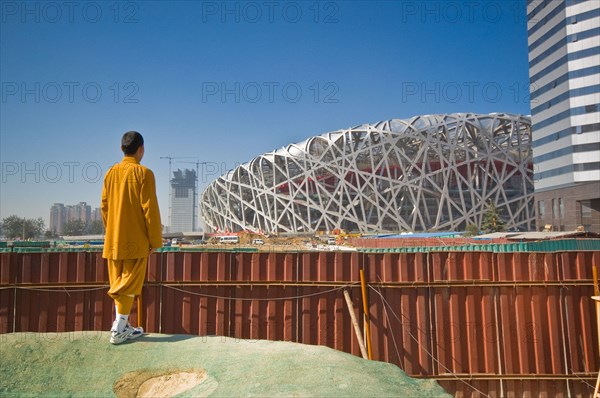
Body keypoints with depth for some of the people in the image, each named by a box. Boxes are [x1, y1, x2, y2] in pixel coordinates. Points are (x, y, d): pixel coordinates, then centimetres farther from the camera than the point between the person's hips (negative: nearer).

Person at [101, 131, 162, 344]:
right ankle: (119, 330, 2)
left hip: (113, 240, 6)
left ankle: (123, 327, 21)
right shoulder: (143, 173, -10)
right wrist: (155, 240, -6)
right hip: (136, 240, -6)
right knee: (129, 285, 0)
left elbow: (104, 206, 12)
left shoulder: (111, 172, 8)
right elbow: (150, 209, -12)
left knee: (119, 283, 14)